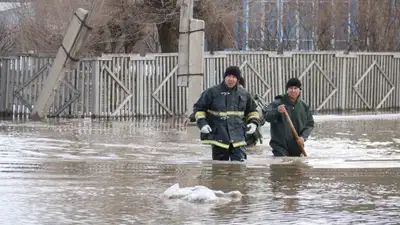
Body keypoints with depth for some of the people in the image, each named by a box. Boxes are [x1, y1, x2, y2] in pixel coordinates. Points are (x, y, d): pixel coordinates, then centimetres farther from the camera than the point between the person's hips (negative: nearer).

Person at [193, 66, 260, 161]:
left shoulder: (244, 93, 8)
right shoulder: (212, 92, -1)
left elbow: (252, 110, 23)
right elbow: (198, 108, 6)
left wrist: (253, 123, 5)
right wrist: (202, 123, -8)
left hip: (238, 136, 1)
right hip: (218, 136, -1)